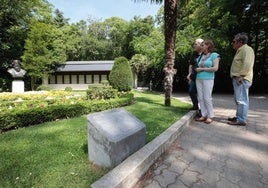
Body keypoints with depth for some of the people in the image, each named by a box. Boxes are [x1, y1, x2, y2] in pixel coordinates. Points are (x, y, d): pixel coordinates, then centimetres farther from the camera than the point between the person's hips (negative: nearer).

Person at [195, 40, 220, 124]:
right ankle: (203, 115, 11)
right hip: (198, 79, 6)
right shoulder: (201, 56, 16)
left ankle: (210, 116, 6)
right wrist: (196, 69, 0)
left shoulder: (214, 55, 1)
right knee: (200, 98, 3)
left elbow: (215, 68, -10)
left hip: (208, 79, -6)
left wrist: (202, 69, -9)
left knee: (207, 98, -7)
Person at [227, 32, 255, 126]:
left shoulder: (246, 49, -8)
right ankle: (239, 117, 25)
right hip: (237, 78, 11)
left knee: (241, 100, -8)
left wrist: (241, 76, -22)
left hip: (241, 79, -11)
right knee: (239, 100, 15)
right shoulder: (241, 50, 23)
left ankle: (241, 120, -3)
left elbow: (247, 63, -22)